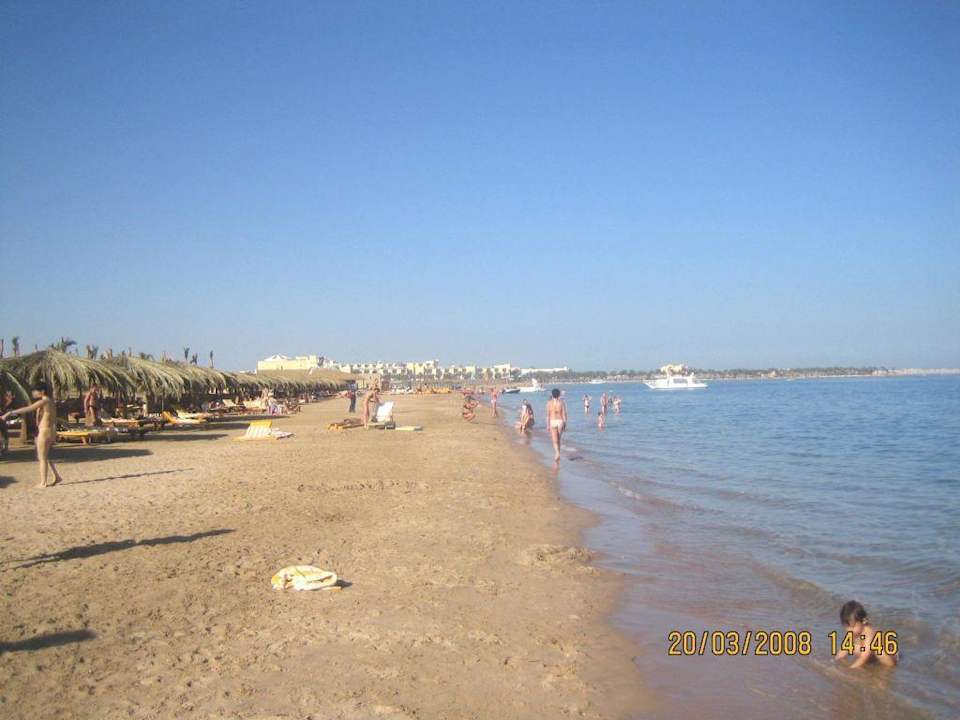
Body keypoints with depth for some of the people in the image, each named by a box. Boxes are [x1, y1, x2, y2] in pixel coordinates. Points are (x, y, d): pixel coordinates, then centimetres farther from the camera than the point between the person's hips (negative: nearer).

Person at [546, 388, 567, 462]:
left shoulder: (549, 402, -3)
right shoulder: (561, 402, 0)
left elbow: (548, 415, -5)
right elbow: (564, 414, -2)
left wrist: (547, 425, 0)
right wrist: (565, 424, 6)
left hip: (552, 422, -2)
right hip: (560, 422, 2)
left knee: (555, 441, -5)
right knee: (558, 440, 17)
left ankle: (557, 454, -27)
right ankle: (557, 455, 23)